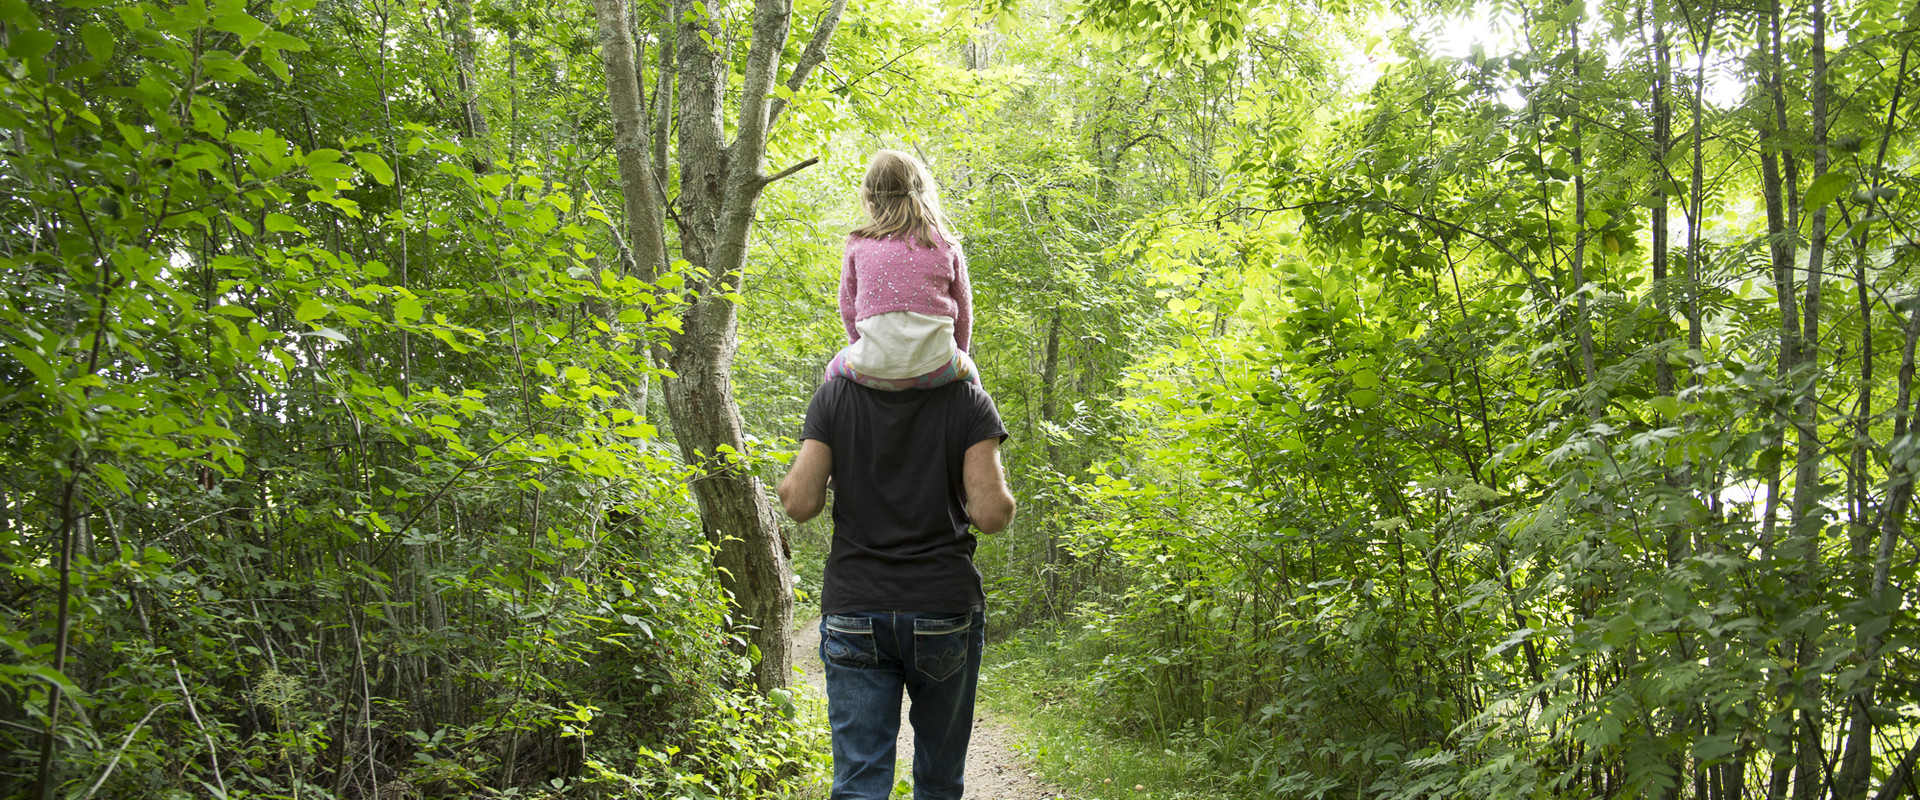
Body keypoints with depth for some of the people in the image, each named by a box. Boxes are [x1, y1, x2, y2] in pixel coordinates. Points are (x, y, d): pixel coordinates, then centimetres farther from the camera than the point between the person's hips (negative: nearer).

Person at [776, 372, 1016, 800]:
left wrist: (790, 480, 14)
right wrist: (998, 491, 10)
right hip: (945, 608, 0)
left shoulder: (833, 397, -2)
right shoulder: (969, 401, -5)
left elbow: (800, 502, -7)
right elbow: (991, 514, -12)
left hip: (854, 607, 1)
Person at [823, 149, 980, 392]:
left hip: (874, 370, 0)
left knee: (835, 368, 33)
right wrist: (958, 353, 25)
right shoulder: (945, 244, 6)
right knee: (968, 372, 34)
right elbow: (963, 309, 11)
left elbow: (848, 308, 9)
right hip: (934, 370, 0)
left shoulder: (858, 245, 5)